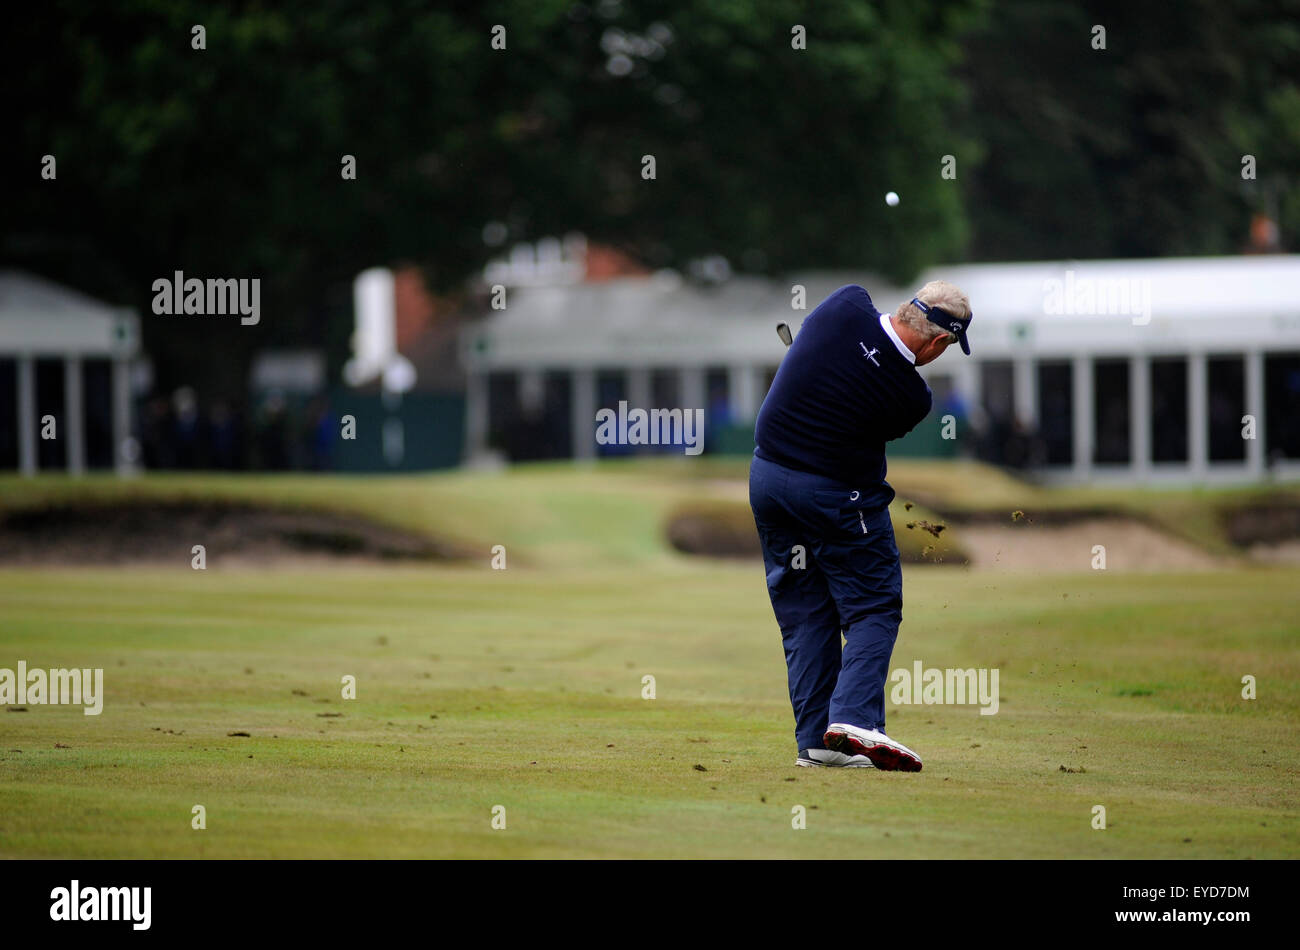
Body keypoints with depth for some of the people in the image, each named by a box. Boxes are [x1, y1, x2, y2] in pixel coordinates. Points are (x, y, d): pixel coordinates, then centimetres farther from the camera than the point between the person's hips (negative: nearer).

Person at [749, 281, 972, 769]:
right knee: (874, 607, 6)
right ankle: (854, 717, -14)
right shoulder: (911, 396, -18)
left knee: (803, 613, 12)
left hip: (767, 478, 6)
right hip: (838, 497, -6)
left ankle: (813, 739, 10)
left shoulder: (846, 304, -12)